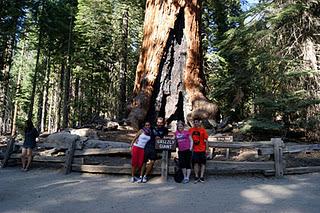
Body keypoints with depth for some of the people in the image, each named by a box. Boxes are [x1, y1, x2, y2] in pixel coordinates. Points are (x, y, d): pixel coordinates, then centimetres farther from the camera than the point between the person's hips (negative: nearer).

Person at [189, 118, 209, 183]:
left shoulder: (203, 130, -2)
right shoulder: (190, 130, 4)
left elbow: (206, 140, -1)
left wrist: (207, 149, -5)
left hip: (202, 149, -2)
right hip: (194, 150, 2)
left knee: (202, 163, 4)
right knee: (195, 163, 7)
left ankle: (201, 176, 12)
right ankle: (196, 176, 16)